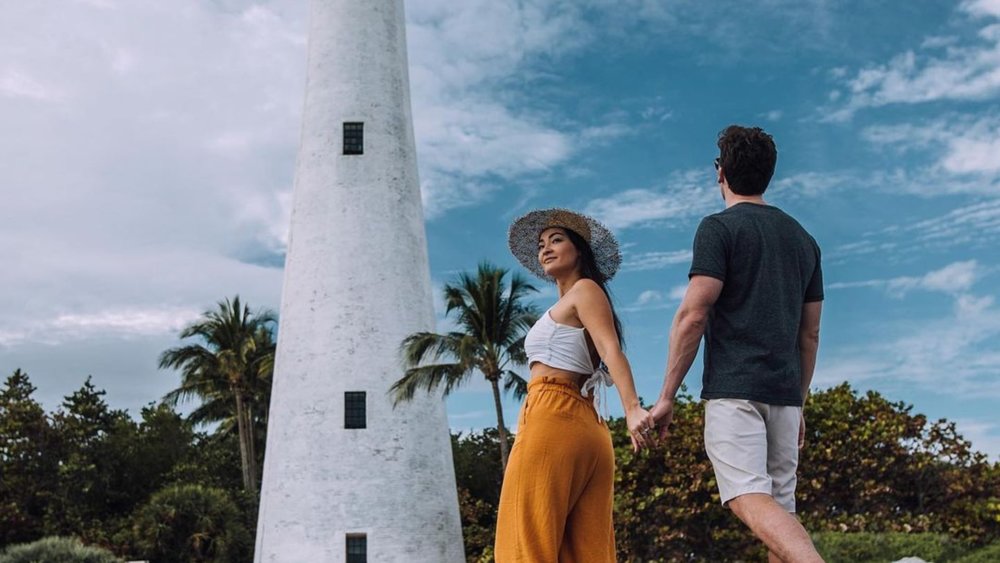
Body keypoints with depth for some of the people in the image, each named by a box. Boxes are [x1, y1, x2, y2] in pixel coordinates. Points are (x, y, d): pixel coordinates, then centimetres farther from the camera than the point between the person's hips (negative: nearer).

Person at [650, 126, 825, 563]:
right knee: (781, 507, 9)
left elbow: (693, 316, -11)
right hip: (785, 393, 7)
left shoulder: (719, 228, -2)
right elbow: (809, 335, 19)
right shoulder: (803, 239, 18)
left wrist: (667, 396, -6)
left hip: (734, 388, -6)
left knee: (749, 499, -15)